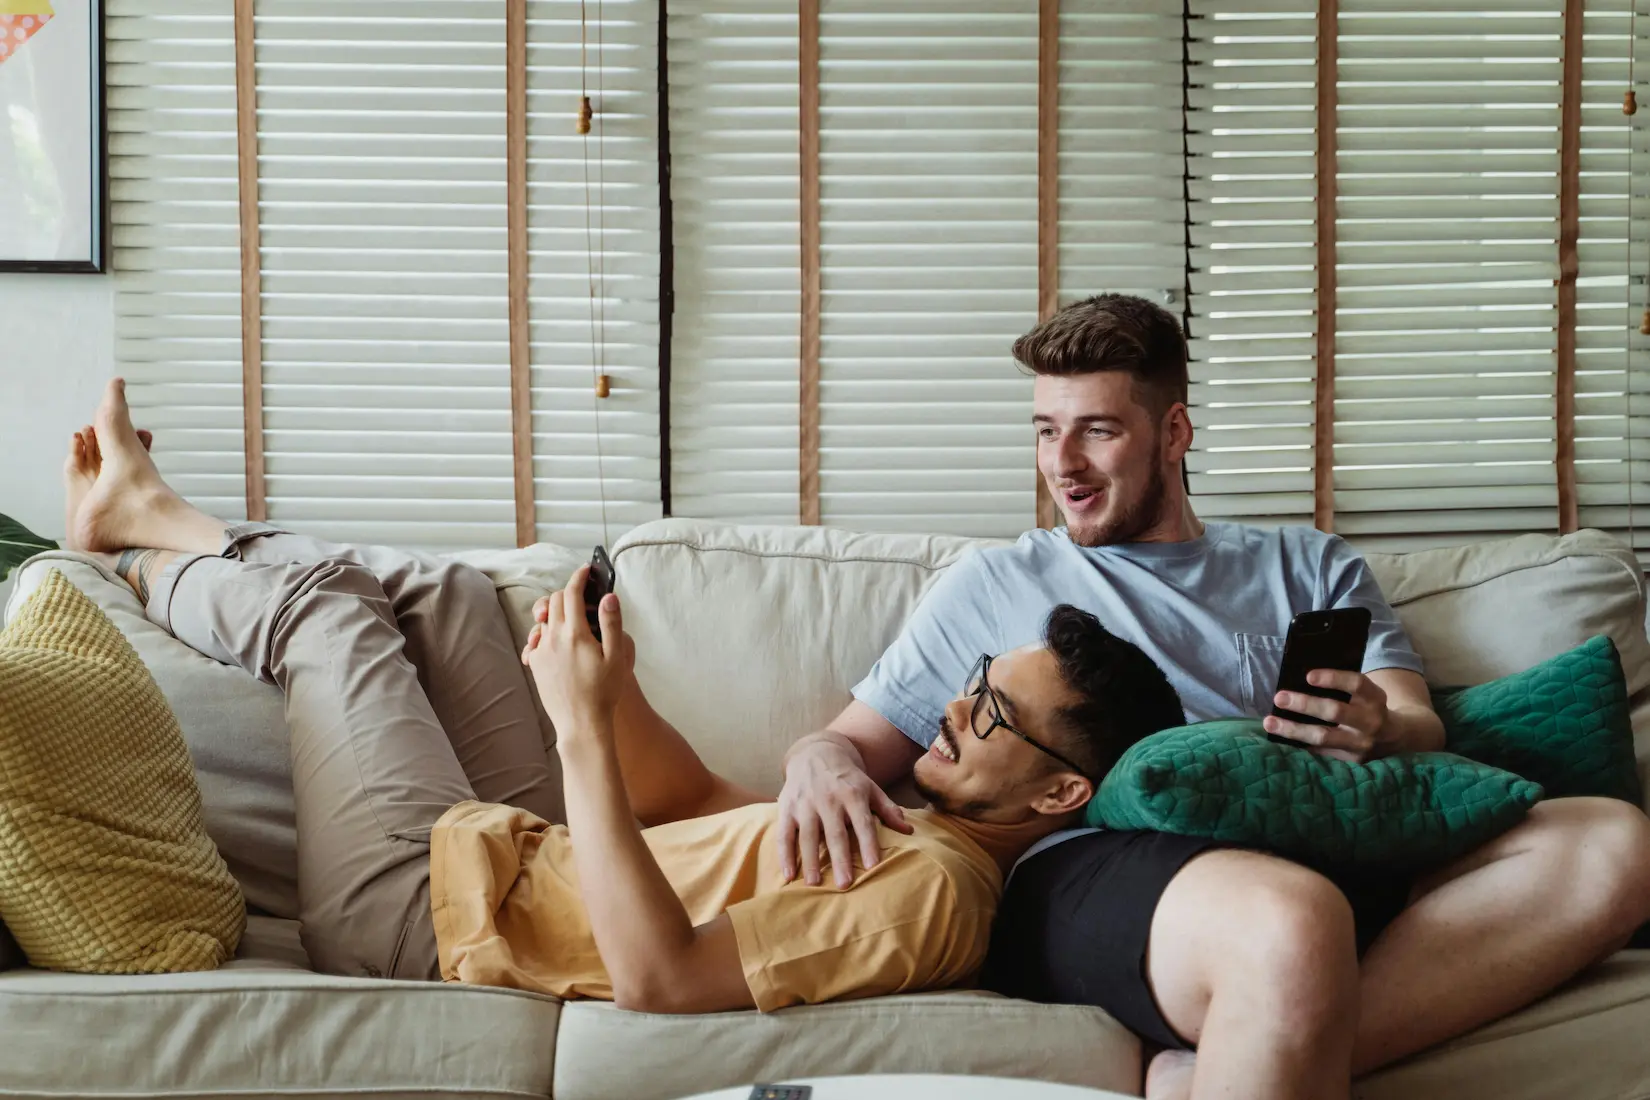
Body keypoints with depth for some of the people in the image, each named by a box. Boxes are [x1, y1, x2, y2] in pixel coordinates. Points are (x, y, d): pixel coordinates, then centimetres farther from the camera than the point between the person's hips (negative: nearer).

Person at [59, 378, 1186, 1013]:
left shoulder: (929, 895, -30)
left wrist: (586, 725, -34)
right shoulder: (923, 832, 1)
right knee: (441, 589, 13)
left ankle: (137, 540, 33)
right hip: (532, 857, 8)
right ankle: (158, 518, 35)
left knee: (327, 608, 1)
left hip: (422, 912, -8)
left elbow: (656, 975, -38)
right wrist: (607, 678, -4)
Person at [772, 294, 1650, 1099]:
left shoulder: (1309, 567, 28)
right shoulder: (992, 586, 24)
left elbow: (1423, 731, 16)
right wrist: (820, 765, -5)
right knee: (1292, 923, -42)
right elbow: (853, 741, 21)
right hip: (1092, 862, -5)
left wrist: (1377, 731, -10)